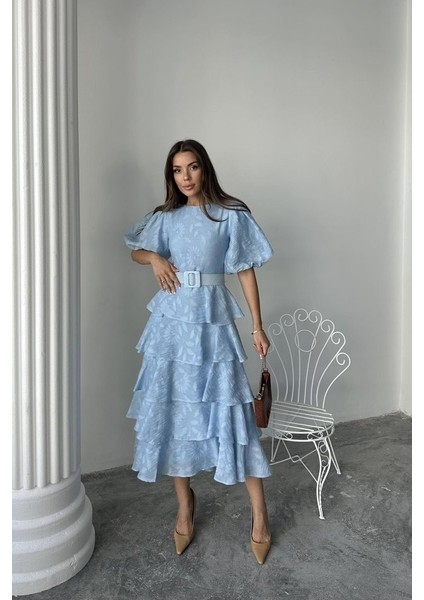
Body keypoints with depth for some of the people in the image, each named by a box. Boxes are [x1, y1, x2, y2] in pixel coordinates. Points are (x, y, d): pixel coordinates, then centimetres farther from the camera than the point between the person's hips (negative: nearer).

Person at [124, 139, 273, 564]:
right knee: (172, 407, 7)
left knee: (228, 410, -3)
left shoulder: (230, 216, -1)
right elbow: (135, 251, 23)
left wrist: (257, 327, -4)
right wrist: (155, 258, -1)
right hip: (172, 321, 4)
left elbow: (246, 272, -1)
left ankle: (259, 511, 12)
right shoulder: (165, 218, 10)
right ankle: (185, 501, 26)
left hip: (212, 321, -3)